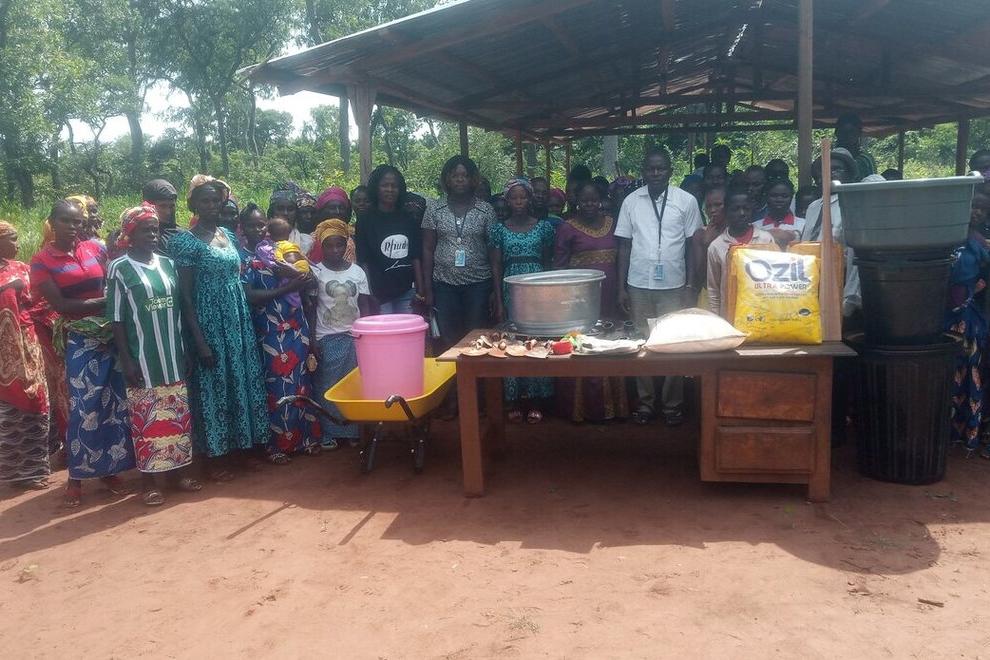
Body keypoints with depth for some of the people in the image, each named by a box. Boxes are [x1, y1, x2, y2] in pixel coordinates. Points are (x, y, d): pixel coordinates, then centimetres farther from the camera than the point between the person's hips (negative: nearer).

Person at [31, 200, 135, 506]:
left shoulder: (95, 249, 7)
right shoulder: (41, 261, -2)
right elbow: (60, 304, -10)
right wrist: (103, 302, -11)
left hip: (112, 334, 3)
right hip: (79, 340, -3)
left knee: (116, 403, 6)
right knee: (85, 407, -2)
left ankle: (109, 468, 20)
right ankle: (76, 476, 14)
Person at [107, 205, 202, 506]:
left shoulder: (167, 264, 8)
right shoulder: (119, 268, -5)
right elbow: (116, 318, -7)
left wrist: (185, 350, 10)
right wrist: (126, 360, -12)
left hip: (173, 355, 5)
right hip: (142, 359, -5)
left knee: (178, 415, 10)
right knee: (146, 417, 1)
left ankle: (176, 471, 23)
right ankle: (148, 479, 12)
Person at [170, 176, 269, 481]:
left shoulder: (229, 235, 10)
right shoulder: (185, 241, -9)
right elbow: (185, 295, -12)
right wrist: (199, 340, -17)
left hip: (238, 322, 7)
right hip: (208, 324, -6)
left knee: (240, 381, 11)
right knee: (212, 385, 1)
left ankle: (234, 447, 24)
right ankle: (214, 458, 13)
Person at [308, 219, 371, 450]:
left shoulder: (357, 271, 4)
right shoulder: (316, 272, -2)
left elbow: (364, 306, 6)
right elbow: (311, 308, 0)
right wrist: (312, 340, -6)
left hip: (354, 337, 2)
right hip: (327, 338, -2)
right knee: (328, 385, 2)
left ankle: (352, 430, 14)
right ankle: (329, 433, 11)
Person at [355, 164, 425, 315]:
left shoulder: (408, 219, 9)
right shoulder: (367, 221, -1)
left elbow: (416, 257, 10)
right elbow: (363, 262, -4)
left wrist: (420, 290, 4)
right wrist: (368, 297, -10)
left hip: (406, 293, 3)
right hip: (380, 296, -3)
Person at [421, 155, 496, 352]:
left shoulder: (486, 210, 3)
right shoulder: (435, 209, 5)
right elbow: (428, 249, 5)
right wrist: (427, 289, 0)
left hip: (478, 284, 0)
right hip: (444, 284, 1)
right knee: (448, 339, 2)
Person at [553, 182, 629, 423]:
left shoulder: (612, 223, 11)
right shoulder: (567, 228, -2)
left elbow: (620, 258, 15)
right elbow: (559, 267, -1)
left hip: (609, 298, 4)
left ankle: (610, 404, 19)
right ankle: (581, 407, 9)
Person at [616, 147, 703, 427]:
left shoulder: (686, 201, -1)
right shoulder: (631, 201, 4)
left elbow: (692, 246, 3)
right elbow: (624, 246, 6)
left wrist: (691, 286, -1)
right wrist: (621, 287, 3)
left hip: (674, 286, -1)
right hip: (638, 286, 1)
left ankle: (673, 404, 16)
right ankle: (645, 402, 17)